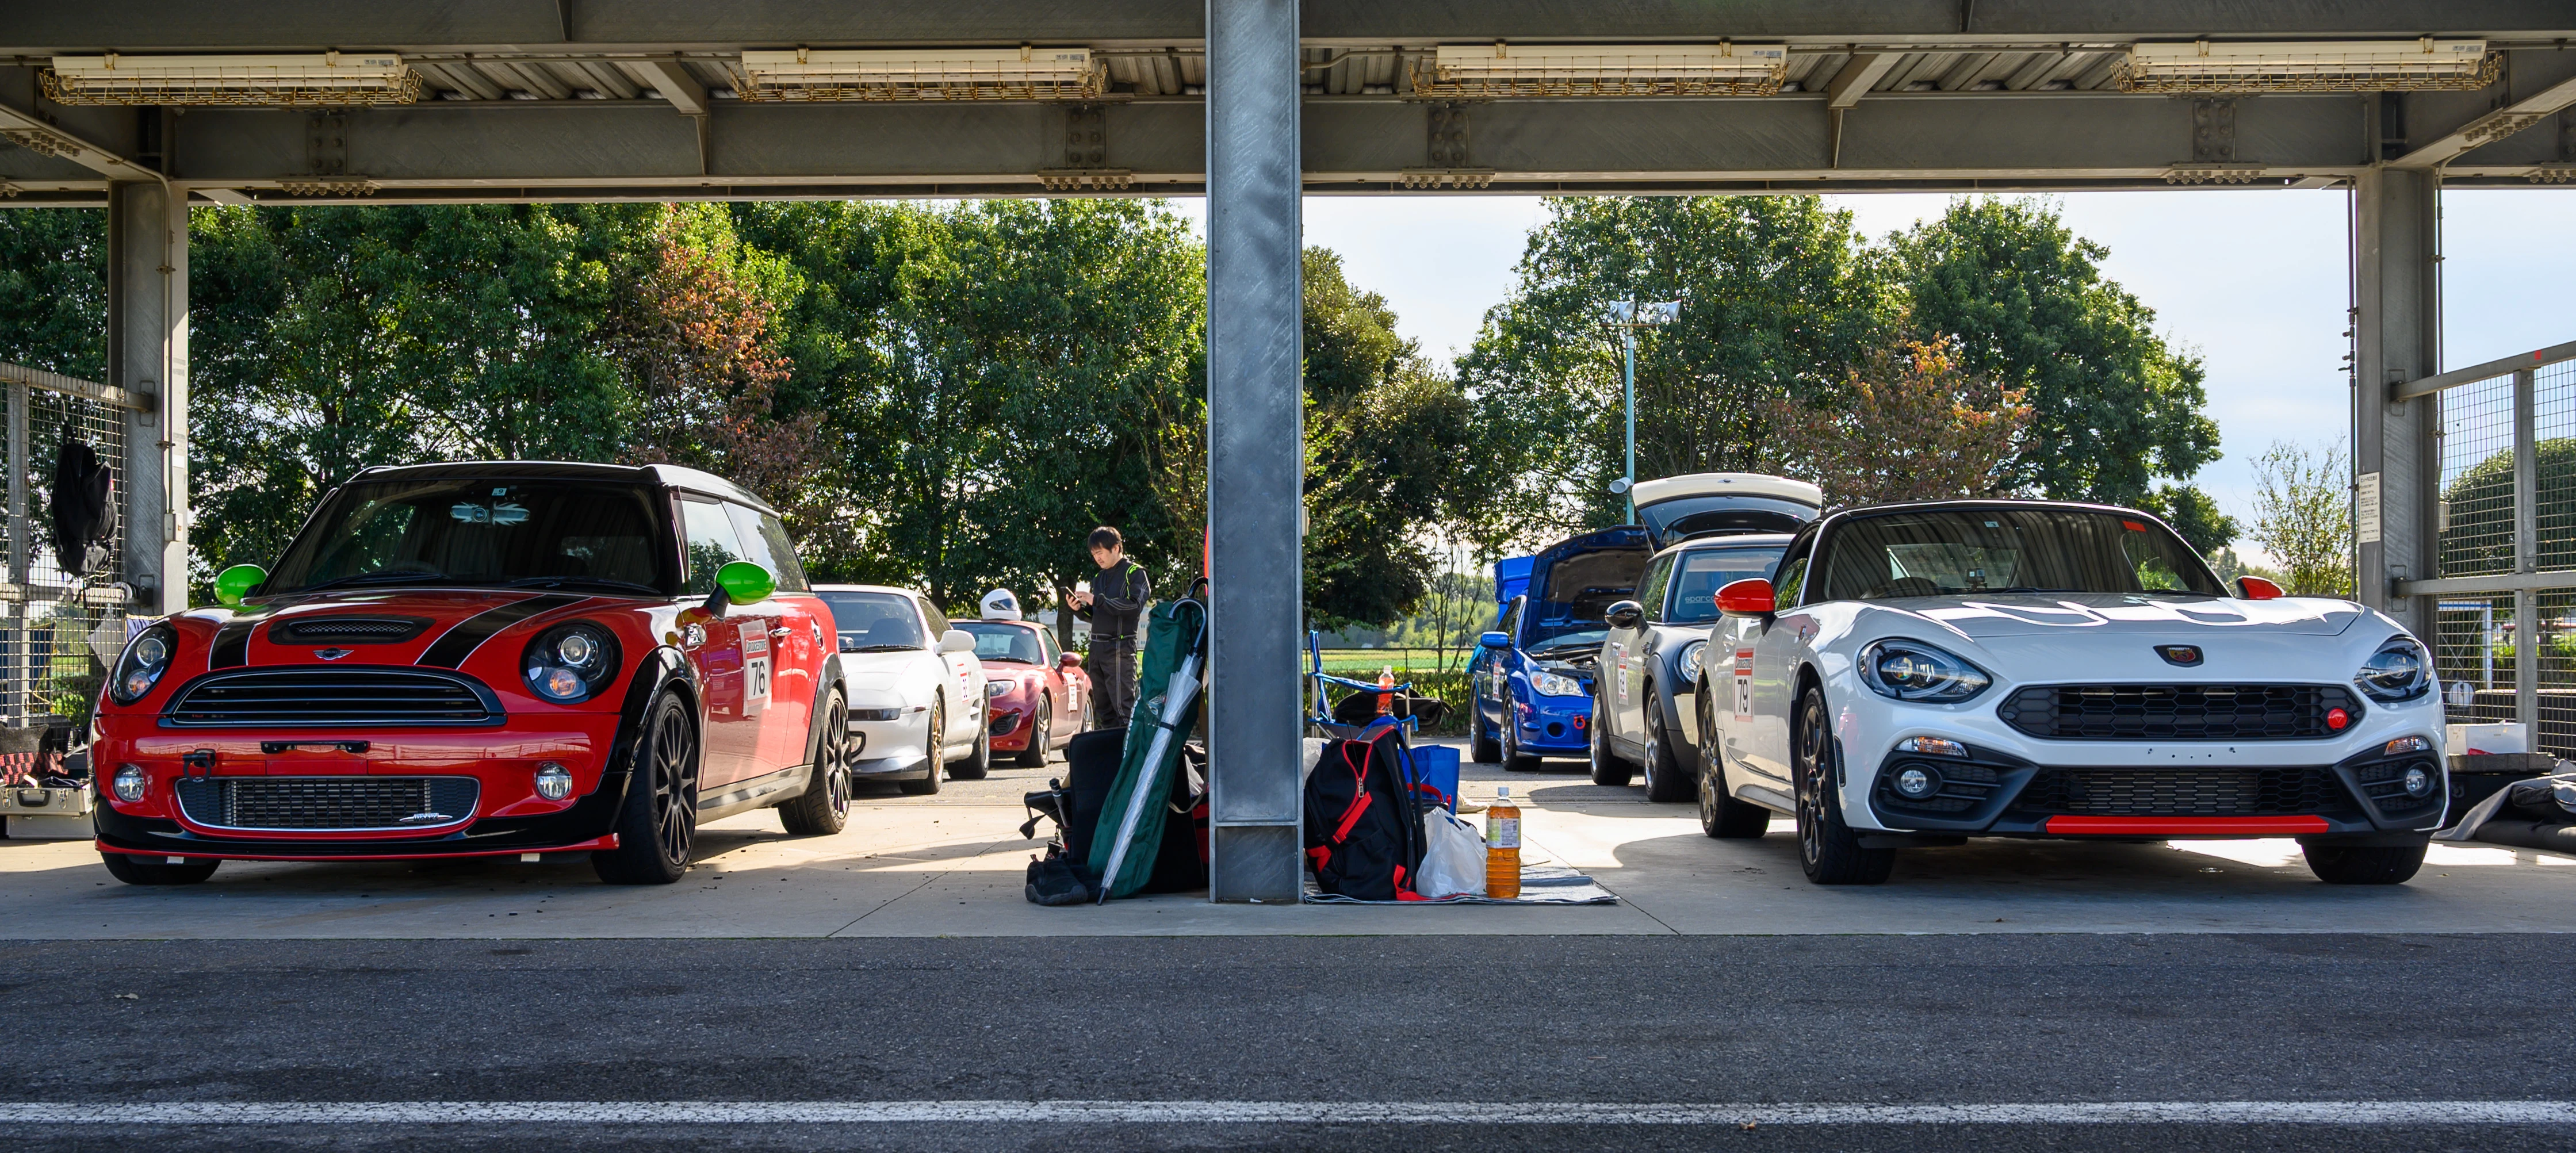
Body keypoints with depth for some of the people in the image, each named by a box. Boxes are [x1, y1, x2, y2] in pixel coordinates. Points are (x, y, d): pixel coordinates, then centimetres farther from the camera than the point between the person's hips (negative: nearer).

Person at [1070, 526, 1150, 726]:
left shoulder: (1134, 573, -1)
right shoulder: (1099, 578, 22)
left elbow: (1134, 606, -16)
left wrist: (1097, 600, -19)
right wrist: (1079, 609, 2)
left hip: (1120, 648, -8)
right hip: (1097, 648, 8)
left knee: (1123, 707, -13)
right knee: (1103, 708, 8)